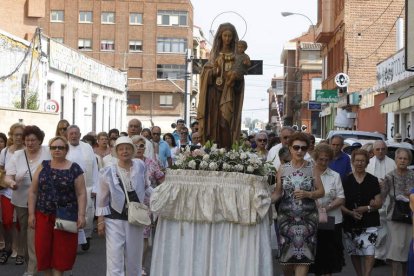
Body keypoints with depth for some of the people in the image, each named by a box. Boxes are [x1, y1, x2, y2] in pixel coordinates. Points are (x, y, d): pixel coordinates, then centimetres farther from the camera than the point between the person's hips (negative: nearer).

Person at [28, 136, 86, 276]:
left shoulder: (75, 169, -1)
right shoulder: (43, 167, 6)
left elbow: (81, 194, -4)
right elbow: (33, 191, 7)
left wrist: (81, 215, -12)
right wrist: (31, 213, 1)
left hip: (66, 217, -2)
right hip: (43, 216, 2)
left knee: (62, 250, 1)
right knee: (44, 249, 5)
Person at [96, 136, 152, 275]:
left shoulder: (140, 166, 0)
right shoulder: (108, 172, -6)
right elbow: (102, 199, 0)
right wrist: (100, 220, -3)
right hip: (114, 220, -3)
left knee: (134, 258, 14)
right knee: (115, 260, -6)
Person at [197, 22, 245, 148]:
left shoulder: (236, 55, 8)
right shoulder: (215, 53, 11)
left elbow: (240, 75, 6)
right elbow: (206, 71, 6)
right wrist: (214, 71, -14)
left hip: (229, 93, -1)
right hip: (215, 91, 1)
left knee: (226, 121, -13)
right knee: (214, 121, -5)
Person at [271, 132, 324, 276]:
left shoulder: (312, 168, 2)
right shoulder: (283, 169, 3)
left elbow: (321, 192, 2)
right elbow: (277, 193, 2)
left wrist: (307, 194, -16)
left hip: (307, 217, -1)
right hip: (286, 217, 1)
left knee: (303, 255, -7)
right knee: (287, 255, 4)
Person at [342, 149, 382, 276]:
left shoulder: (373, 180, 4)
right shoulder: (346, 180, 4)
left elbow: (379, 203, 3)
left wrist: (367, 208, -15)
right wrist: (351, 213, -15)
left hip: (370, 223, -2)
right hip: (350, 223, 2)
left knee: (369, 253, -15)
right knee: (354, 254, 12)